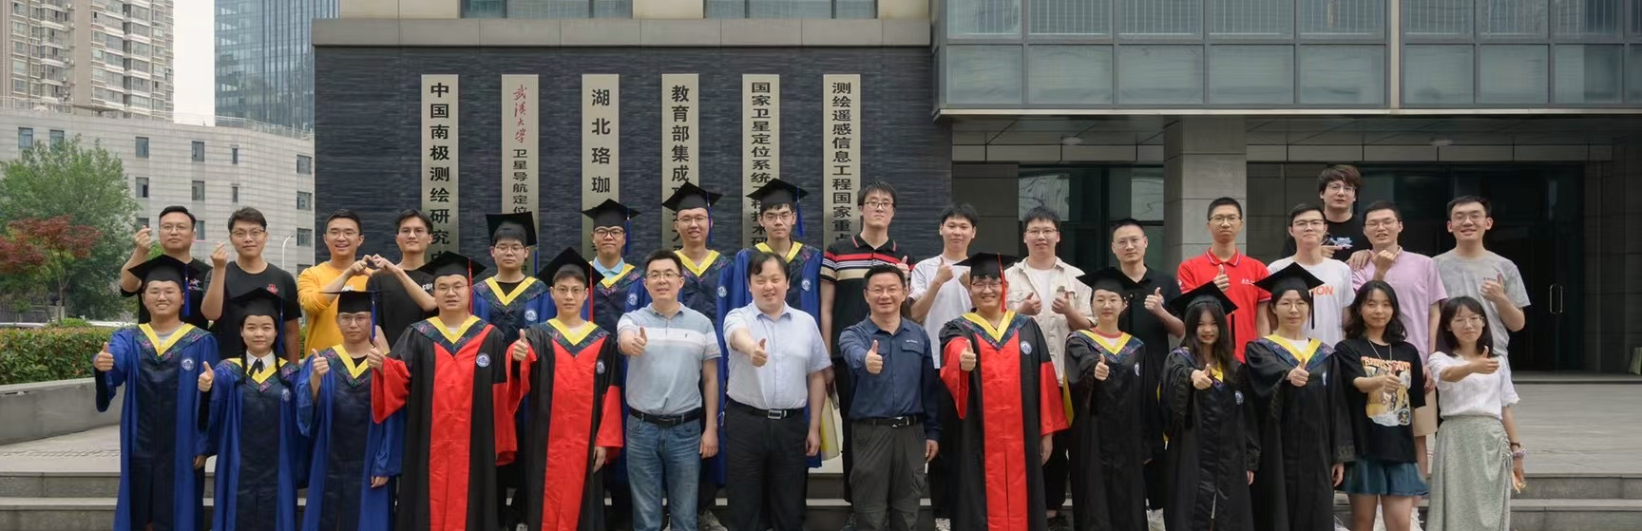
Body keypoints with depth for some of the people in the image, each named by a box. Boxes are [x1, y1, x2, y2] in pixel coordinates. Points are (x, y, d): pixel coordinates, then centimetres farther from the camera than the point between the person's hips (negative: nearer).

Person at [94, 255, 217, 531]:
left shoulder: (202, 342, -1)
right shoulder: (127, 339, 5)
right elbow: (114, 362, -16)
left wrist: (204, 445, -10)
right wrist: (102, 365, -39)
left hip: (182, 449, -2)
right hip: (140, 449, 2)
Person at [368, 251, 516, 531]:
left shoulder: (490, 338, 3)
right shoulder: (417, 336, 6)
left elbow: (501, 397, 3)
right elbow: (399, 381, -6)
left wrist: (501, 445, 1)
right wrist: (382, 367, -27)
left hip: (473, 448, 0)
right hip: (428, 450, 1)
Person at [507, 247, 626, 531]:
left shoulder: (603, 340, 6)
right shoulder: (536, 336, 2)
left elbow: (610, 393, 4)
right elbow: (522, 383, -13)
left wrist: (605, 440, -3)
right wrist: (519, 360, -36)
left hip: (586, 441, 1)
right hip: (546, 441, -1)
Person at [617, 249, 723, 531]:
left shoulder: (702, 323, 3)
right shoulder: (632, 319, 0)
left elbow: (710, 378, 6)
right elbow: (625, 342, -24)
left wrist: (711, 428, 1)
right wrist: (632, 344, -48)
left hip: (686, 429, 1)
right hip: (641, 428, 0)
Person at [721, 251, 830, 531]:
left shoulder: (806, 322, 7)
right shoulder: (738, 317, -2)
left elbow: (816, 376, 11)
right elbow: (739, 336, -28)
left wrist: (814, 426, 8)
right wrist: (752, 348, -52)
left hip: (791, 425, 2)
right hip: (745, 423, -2)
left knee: (789, 509, 9)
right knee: (744, 508, 4)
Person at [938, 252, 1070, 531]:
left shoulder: (1027, 328, 8)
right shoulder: (958, 330, 1)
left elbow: (1044, 382, 8)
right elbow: (953, 355, -22)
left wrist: (1047, 431, 4)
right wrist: (962, 362, -46)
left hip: (1022, 440, 2)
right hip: (978, 442, -2)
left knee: (1021, 508, 6)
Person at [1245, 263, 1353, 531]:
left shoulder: (1325, 353, 11)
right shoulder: (1260, 349, -1)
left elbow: (1337, 407, 10)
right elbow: (1270, 373, -24)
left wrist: (1340, 456, 4)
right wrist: (1288, 375, -46)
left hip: (1315, 455, 4)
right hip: (1276, 455, -4)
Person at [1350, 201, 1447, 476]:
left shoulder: (1424, 264, 5)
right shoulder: (1359, 270, 3)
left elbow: (1434, 315, 7)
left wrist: (1431, 362, 0)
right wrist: (1379, 272, -19)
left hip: (1417, 366, 1)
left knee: (1417, 439, 6)